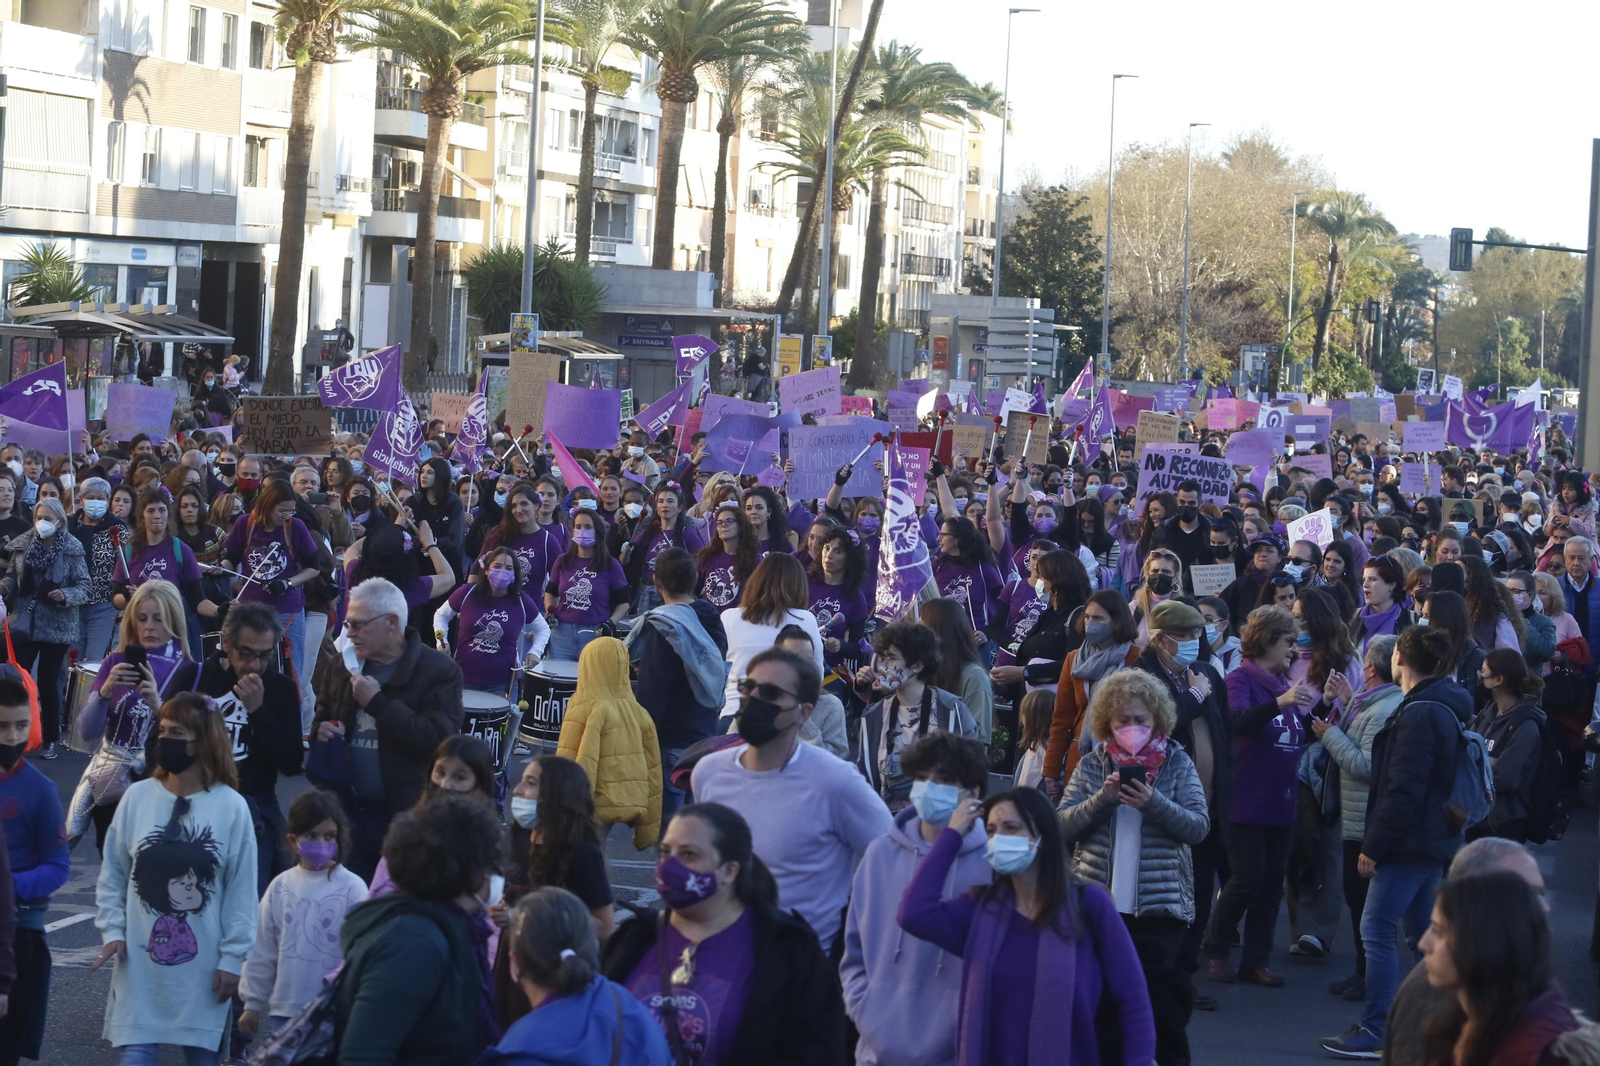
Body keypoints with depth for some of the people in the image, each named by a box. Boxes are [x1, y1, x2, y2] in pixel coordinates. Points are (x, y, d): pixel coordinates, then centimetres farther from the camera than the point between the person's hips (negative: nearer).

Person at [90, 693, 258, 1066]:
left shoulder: (232, 807, -6)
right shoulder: (138, 797, -2)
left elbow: (242, 891, -3)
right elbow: (112, 874, 7)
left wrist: (233, 957, -4)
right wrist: (112, 930, -3)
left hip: (202, 963, -1)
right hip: (140, 959, 1)